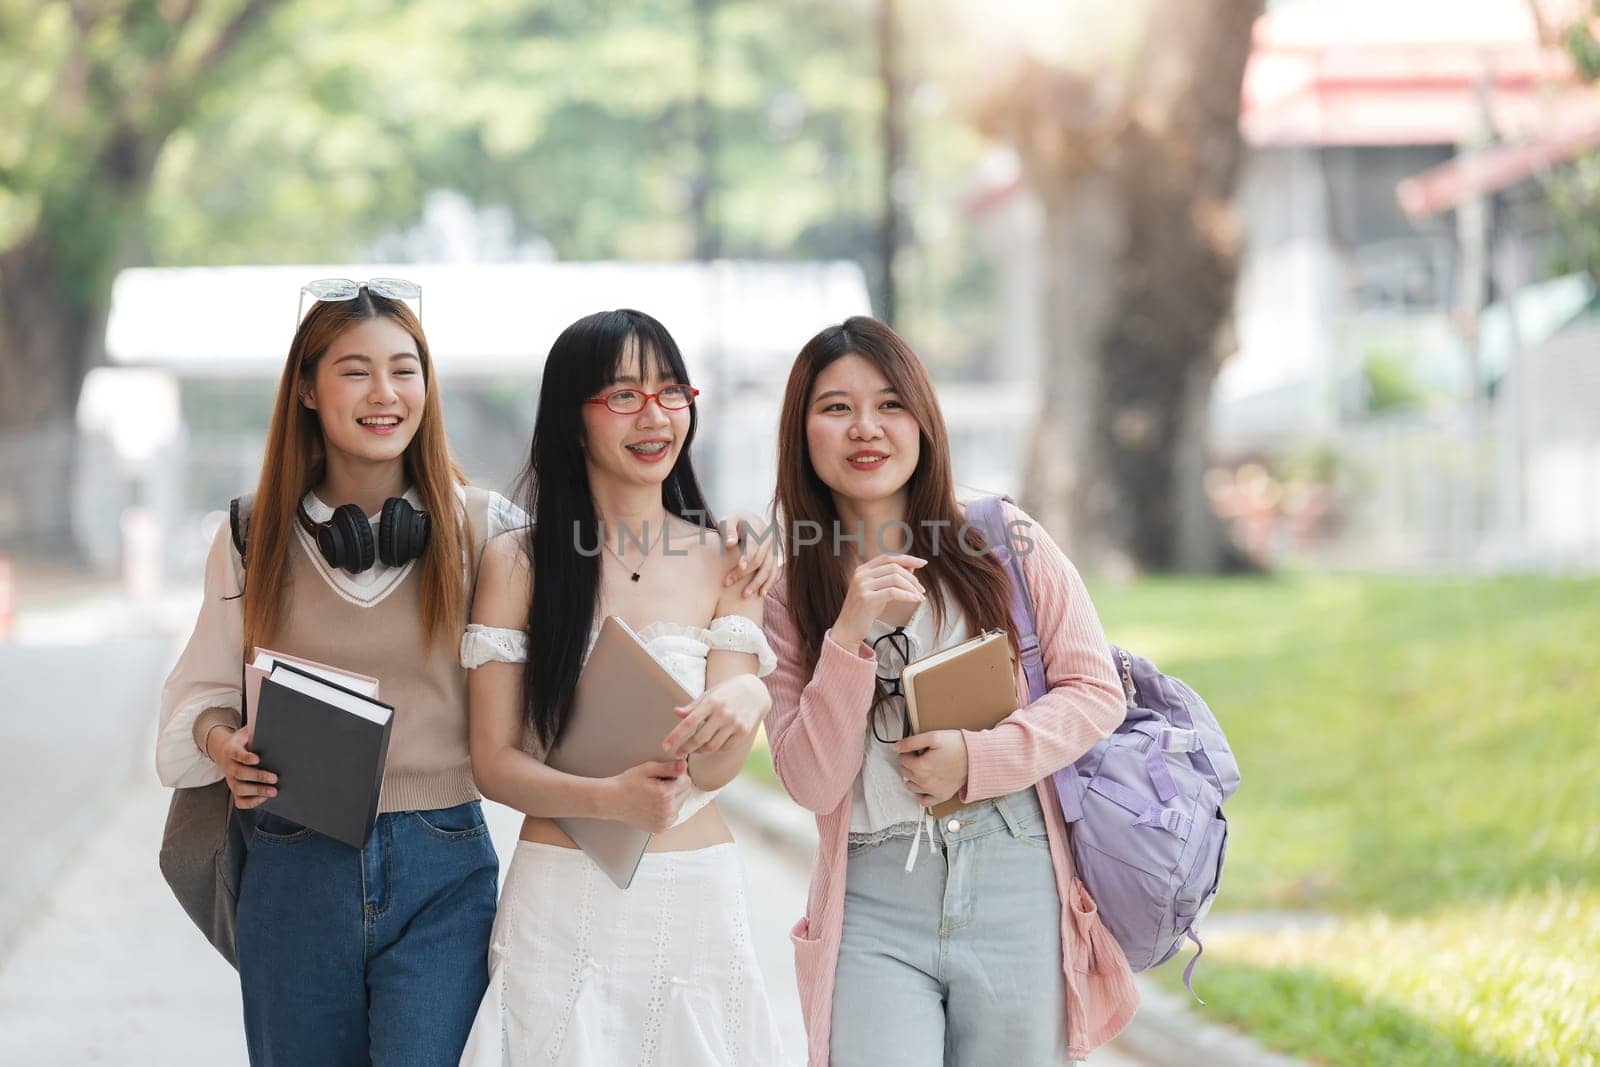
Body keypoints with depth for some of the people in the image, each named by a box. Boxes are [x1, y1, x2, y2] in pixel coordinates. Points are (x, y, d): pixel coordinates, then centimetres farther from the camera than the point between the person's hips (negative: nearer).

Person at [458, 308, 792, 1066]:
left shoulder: (724, 562, 3)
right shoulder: (517, 563, -1)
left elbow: (716, 768, -7)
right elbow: (493, 763, -3)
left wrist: (745, 701, -30)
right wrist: (607, 799, -22)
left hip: (697, 898, 1)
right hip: (561, 901, -1)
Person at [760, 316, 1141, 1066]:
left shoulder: (1002, 540, 3)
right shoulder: (790, 596, 6)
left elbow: (1095, 691, 3)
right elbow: (811, 782, -3)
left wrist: (979, 758, -11)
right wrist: (852, 635, -15)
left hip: (1017, 891, 0)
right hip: (873, 908, 0)